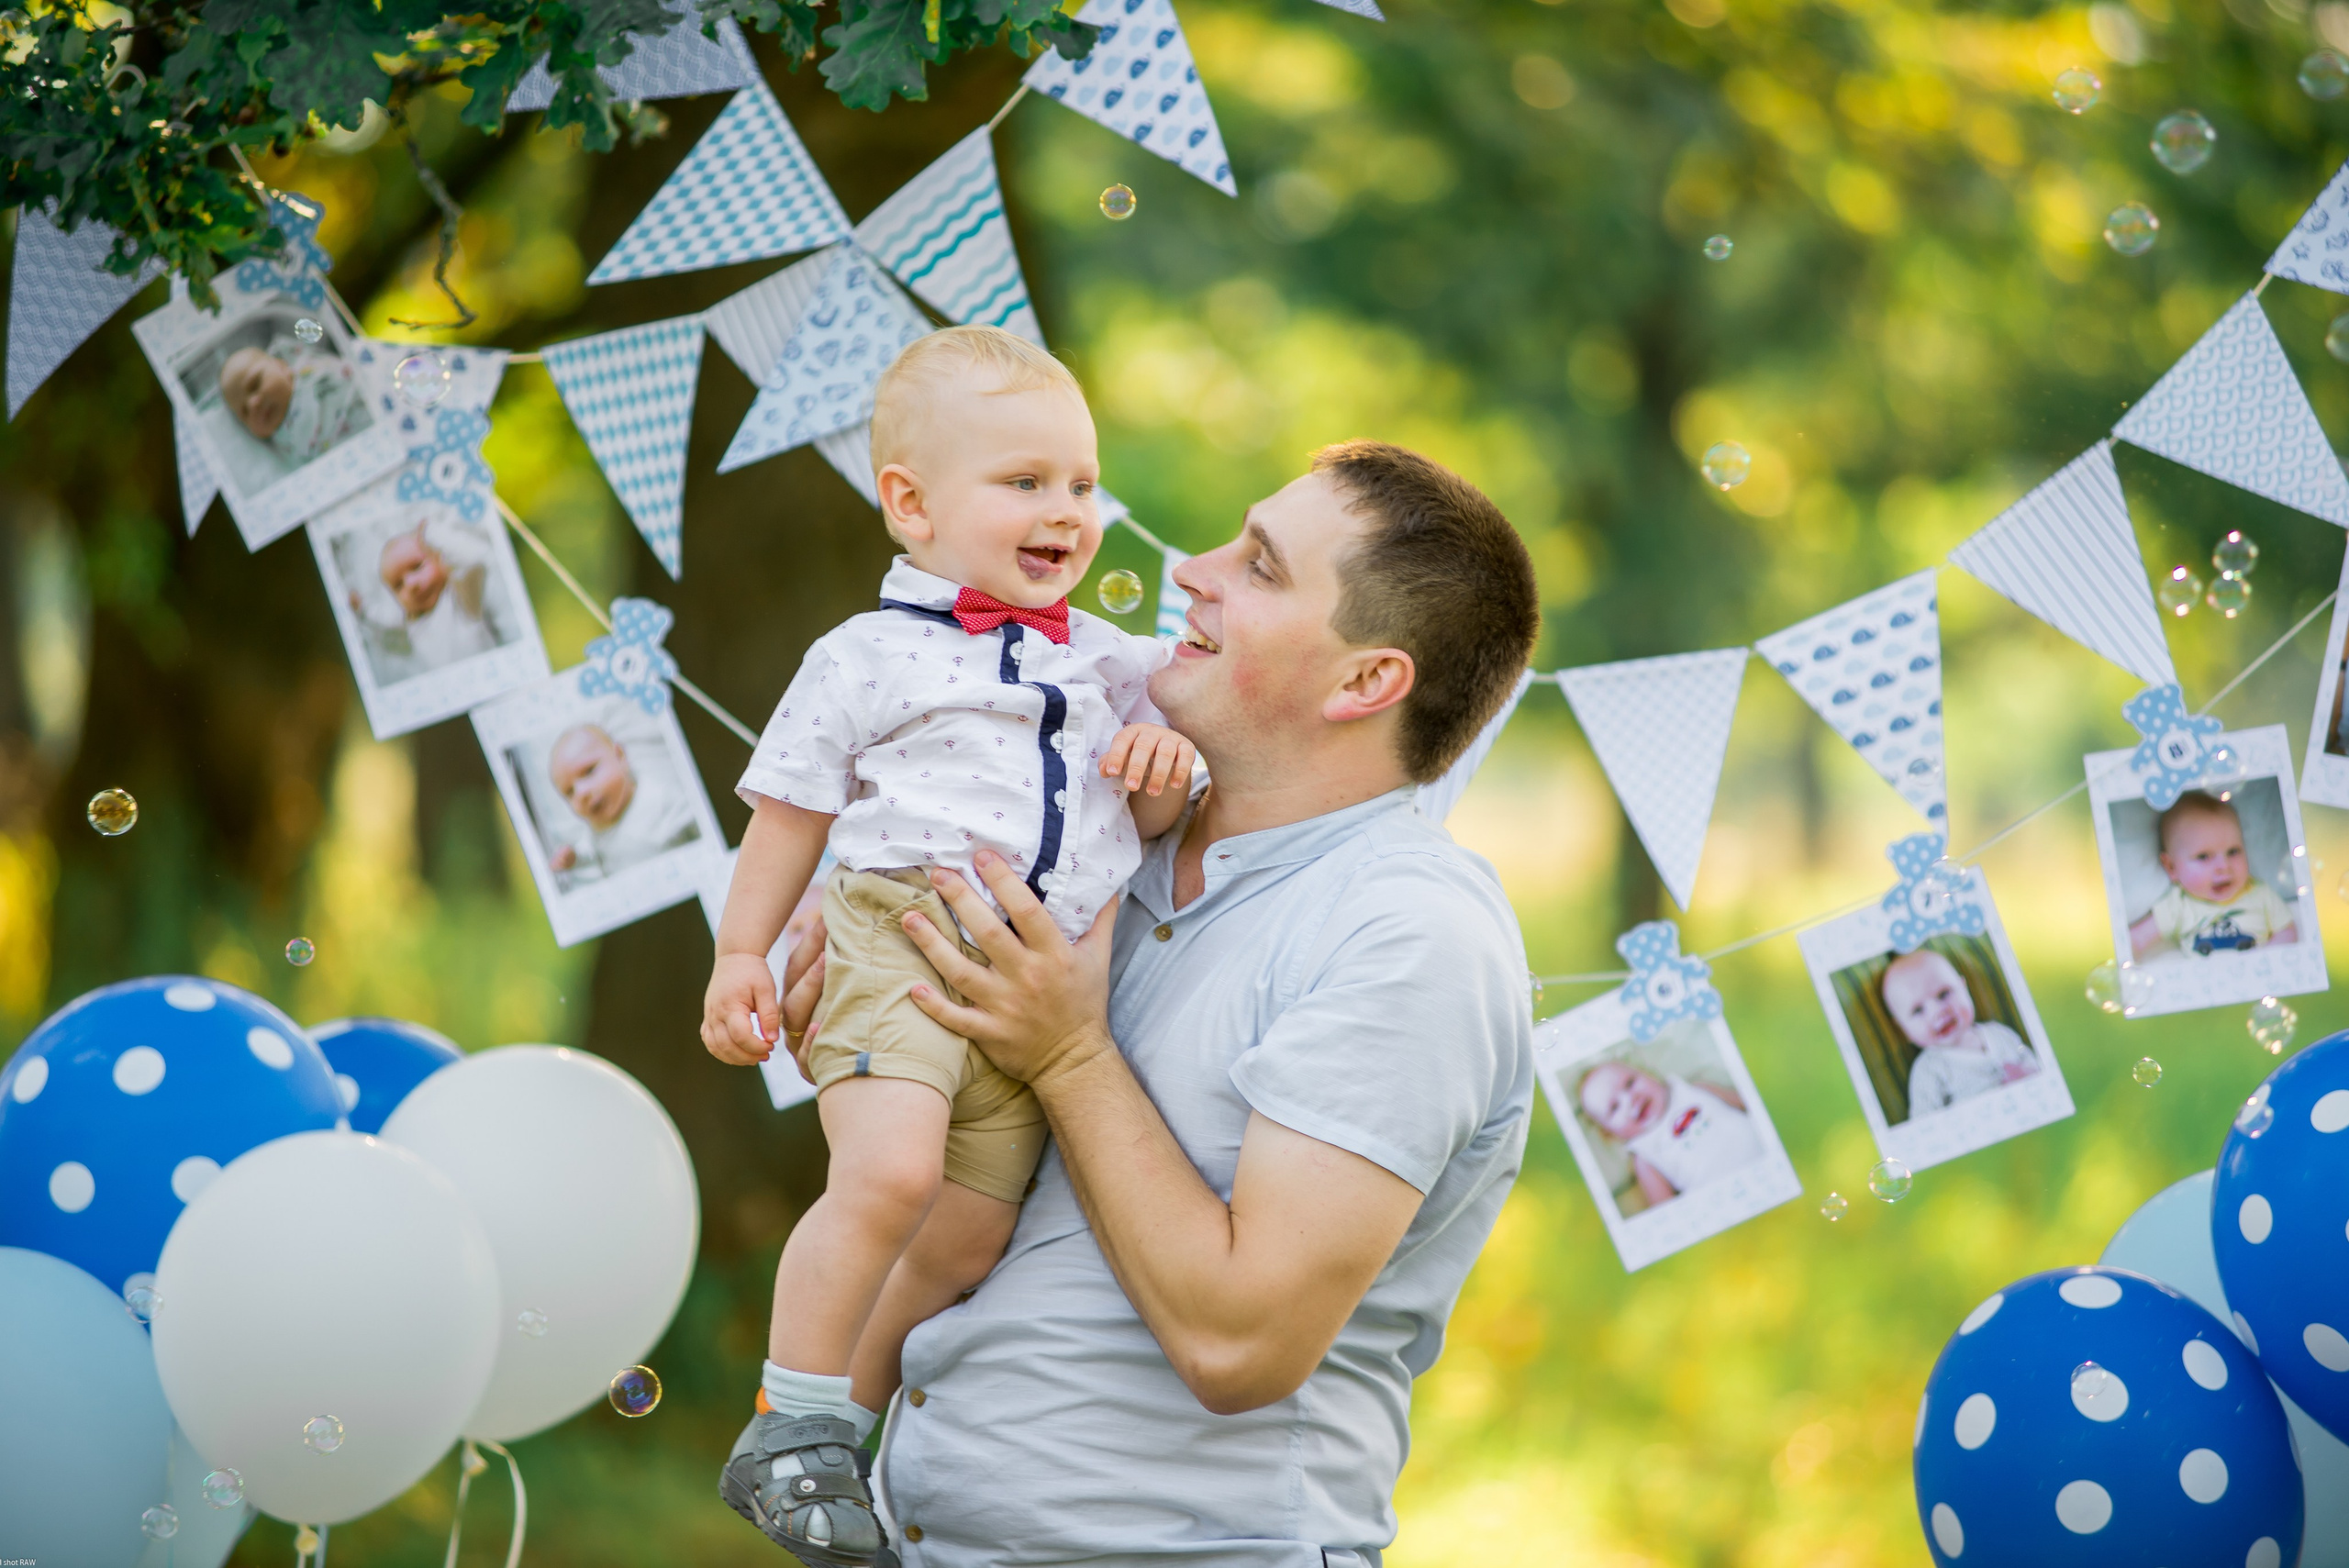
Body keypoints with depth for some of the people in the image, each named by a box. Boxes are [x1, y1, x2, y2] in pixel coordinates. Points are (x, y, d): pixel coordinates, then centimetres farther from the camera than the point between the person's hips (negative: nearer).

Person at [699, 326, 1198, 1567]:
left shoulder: (1103, 662, 16)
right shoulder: (870, 659, 2)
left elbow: (1148, 825, 21)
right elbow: (793, 807, 8)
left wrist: (1164, 771, -2)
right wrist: (741, 951, 5)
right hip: (902, 940, -5)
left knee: (968, 1235, 6)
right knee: (890, 1172, -27)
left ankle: (844, 1428, 23)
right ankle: (790, 1429, -16)